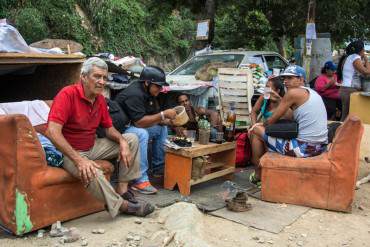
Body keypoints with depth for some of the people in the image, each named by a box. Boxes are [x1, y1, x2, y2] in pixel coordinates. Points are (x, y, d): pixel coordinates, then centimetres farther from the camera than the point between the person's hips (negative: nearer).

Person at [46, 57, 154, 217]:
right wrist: (78, 159, -37)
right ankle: (121, 205, -13)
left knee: (131, 140, 4)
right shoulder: (68, 95, -22)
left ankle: (122, 190, -2)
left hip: (92, 147, 8)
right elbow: (52, 131, -31)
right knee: (92, 173, -38)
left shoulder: (100, 99, 2)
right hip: (69, 152, -8)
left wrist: (122, 141, -12)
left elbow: (109, 128, 12)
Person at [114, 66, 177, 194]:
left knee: (162, 128, 7)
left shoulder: (149, 92, 6)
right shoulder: (134, 94, -25)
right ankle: (140, 181, -34)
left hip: (135, 126, 10)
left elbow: (154, 116, 11)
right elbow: (139, 122, -32)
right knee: (142, 134, -35)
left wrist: (168, 121, -9)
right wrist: (164, 114, -29)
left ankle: (158, 167, 11)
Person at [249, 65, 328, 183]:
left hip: (304, 148, -9)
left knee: (256, 131, 6)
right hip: (320, 147, 9)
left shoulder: (293, 92, -10)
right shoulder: (311, 92, 17)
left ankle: (258, 175, 17)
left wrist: (261, 125, 17)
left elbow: (273, 119, -3)